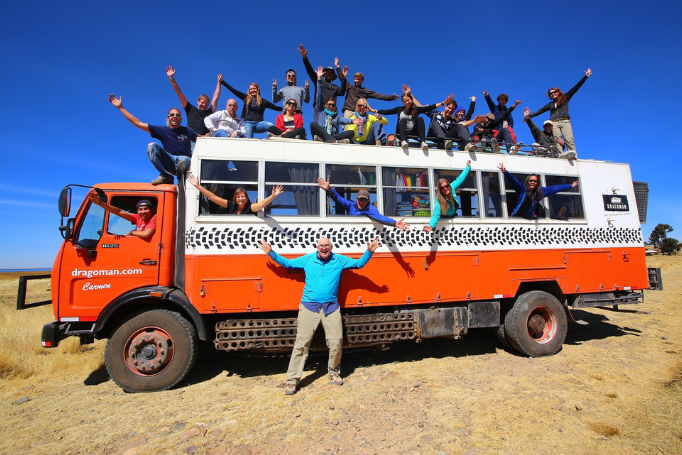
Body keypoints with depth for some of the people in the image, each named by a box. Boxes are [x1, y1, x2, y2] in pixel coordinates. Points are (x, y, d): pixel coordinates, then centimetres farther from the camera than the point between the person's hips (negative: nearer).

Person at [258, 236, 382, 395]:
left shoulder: (339, 260, 8)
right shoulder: (307, 259, 7)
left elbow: (359, 263, 13)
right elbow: (287, 263, 15)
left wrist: (370, 251, 0)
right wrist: (271, 253, 7)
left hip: (331, 307, 1)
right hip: (309, 307, -1)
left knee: (336, 342, 4)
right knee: (301, 343, -2)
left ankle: (334, 373, 30)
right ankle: (292, 380, 9)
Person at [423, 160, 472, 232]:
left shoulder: (452, 187, -26)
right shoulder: (439, 200, -40)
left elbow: (460, 179, -8)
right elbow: (436, 215, -51)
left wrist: (468, 167, 2)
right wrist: (431, 226, -69)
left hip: (454, 216, 5)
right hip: (445, 218, -5)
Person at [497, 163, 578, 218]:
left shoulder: (540, 191, 7)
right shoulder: (522, 189, -6)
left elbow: (554, 188, 16)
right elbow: (513, 180, -18)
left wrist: (570, 186, 24)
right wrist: (505, 172, -35)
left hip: (529, 219, 5)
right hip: (516, 217, -5)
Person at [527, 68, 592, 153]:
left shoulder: (565, 98, 21)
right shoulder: (550, 104, 24)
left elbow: (575, 88, 19)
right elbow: (540, 111, 21)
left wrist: (585, 76, 17)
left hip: (565, 122, -1)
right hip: (554, 123, 1)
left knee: (569, 140, -16)